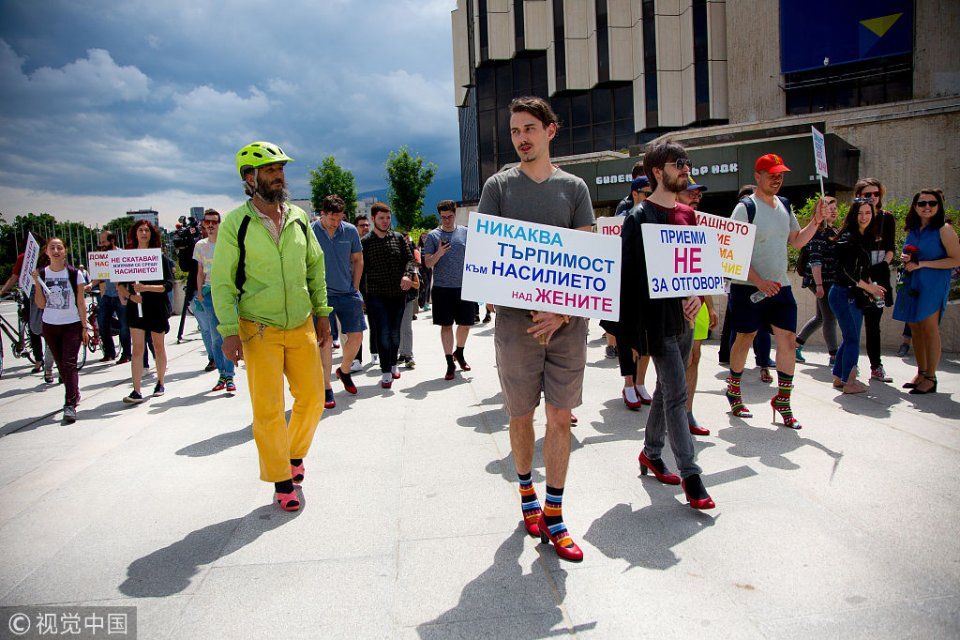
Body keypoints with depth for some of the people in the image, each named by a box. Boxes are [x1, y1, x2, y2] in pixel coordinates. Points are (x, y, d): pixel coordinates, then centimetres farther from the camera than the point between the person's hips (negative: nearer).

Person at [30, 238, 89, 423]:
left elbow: (81, 302, -2)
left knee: (69, 364, -12)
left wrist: (85, 327, -4)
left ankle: (70, 405, -13)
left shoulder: (74, 273, -5)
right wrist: (36, 282, -12)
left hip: (72, 325, -3)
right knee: (61, 365, 11)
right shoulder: (41, 274, 2)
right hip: (50, 326, 4)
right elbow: (41, 304, -1)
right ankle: (75, 394, 28)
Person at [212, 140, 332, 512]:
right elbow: (222, 281, -5)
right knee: (268, 409, -1)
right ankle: (281, 480, 16)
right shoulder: (235, 223, -6)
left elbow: (315, 267, 14)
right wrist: (229, 331, -12)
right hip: (259, 330, -4)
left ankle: (295, 454, 34)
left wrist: (322, 312, 10)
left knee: (312, 397, 7)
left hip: (302, 326, 4)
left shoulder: (299, 218, 6)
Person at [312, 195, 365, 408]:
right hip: (322, 294, -3)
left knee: (356, 336, 5)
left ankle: (344, 371, 33)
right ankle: (326, 389, 7)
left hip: (347, 293, 3)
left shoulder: (350, 231, 1)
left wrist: (355, 288, 6)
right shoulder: (310, 232, -7)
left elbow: (358, 260, 11)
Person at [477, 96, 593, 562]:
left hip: (567, 320, 1)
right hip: (516, 319, -1)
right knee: (520, 416, 9)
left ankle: (553, 516, 15)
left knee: (560, 418, 3)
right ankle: (526, 492, 33)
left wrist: (562, 312, -10)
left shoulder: (574, 187, 9)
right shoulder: (499, 185, 6)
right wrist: (532, 307, -12)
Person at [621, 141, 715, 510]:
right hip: (656, 317, -8)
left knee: (666, 389, 16)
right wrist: (628, 324, -17)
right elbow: (630, 270, -14)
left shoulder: (688, 214, 13)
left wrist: (697, 295, 0)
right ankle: (689, 473, 2)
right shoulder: (641, 217, -10)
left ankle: (651, 452, 32)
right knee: (677, 394, -6)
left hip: (683, 316, 8)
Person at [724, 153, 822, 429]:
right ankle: (733, 390, 25)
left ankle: (782, 400, 12)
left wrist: (816, 221, 2)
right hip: (748, 288, -6)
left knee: (788, 339, 0)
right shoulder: (745, 208, -9)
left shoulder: (784, 206, 12)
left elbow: (797, 241, 19)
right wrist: (759, 282, -21)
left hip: (780, 287, 6)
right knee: (744, 339, 5)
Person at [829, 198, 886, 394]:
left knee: (850, 338, 13)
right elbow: (845, 271, -18)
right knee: (852, 339, -5)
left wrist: (871, 286, 8)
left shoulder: (866, 238, 13)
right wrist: (868, 287, -11)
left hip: (855, 295, 9)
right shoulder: (848, 238, -13)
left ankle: (839, 378, 22)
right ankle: (849, 382, 4)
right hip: (843, 294, -9)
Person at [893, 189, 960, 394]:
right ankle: (921, 373, 17)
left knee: (929, 328, -9)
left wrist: (922, 264, -15)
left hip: (933, 283, -6)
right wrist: (905, 259, 2)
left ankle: (930, 378, -3)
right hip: (912, 284, 6)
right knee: (915, 328, 7)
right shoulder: (913, 230, 13)